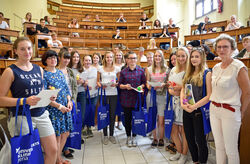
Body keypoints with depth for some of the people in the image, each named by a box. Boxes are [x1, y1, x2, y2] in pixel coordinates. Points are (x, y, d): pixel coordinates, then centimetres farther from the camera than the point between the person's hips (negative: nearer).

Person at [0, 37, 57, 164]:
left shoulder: (39, 69, 10)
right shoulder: (10, 71, -6)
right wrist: (25, 101, -21)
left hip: (41, 115, 5)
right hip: (22, 117, -5)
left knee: (53, 150, 7)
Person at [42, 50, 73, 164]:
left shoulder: (60, 72, 11)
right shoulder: (43, 74, -9)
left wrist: (69, 101, -2)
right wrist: (59, 106, -16)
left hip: (65, 107, 6)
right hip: (53, 109, -6)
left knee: (66, 133, 12)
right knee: (57, 135, 2)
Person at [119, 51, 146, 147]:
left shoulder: (141, 70, 4)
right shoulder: (123, 71, 3)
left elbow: (144, 82, 7)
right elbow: (119, 84, 5)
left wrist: (141, 86, -13)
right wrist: (125, 86, -15)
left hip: (137, 98, 0)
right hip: (126, 98, 0)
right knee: (127, 118, 7)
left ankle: (134, 137, 23)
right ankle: (128, 137, 24)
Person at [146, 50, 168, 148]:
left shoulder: (166, 69, 6)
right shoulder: (149, 69, 9)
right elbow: (147, 83, 8)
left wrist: (163, 84, -13)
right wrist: (150, 87, -12)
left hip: (162, 96, -1)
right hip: (152, 95, 1)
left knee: (161, 120, 0)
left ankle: (161, 139, 16)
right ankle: (155, 139, 18)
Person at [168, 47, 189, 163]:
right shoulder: (173, 70, 13)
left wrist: (181, 88, -17)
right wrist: (172, 91, -3)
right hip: (174, 101, 6)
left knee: (184, 129, 2)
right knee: (173, 129, 9)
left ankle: (184, 155, 22)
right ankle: (179, 152, 31)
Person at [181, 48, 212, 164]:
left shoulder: (207, 74, -7)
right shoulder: (188, 73, 12)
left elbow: (209, 96, -13)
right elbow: (183, 90, 10)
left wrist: (194, 106, -18)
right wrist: (182, 104, -7)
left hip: (199, 111, -6)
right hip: (186, 110, 6)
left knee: (200, 139, 5)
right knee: (189, 138, 15)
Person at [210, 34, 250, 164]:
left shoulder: (239, 67, -11)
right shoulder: (216, 67, 9)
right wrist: (214, 106, 10)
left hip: (230, 111, -6)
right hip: (214, 109, 6)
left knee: (231, 150, 4)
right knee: (219, 146, 18)